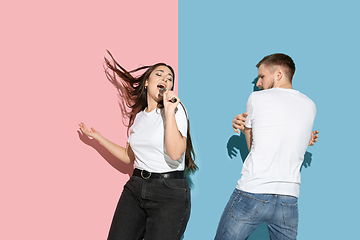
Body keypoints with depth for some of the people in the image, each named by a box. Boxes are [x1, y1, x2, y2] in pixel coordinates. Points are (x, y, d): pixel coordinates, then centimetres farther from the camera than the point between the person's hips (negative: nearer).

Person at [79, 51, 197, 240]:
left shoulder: (175, 109, -6)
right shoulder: (138, 115, 13)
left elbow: (175, 153, -21)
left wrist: (169, 111, -22)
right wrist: (97, 136, 21)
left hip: (169, 191, -5)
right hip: (135, 187, 5)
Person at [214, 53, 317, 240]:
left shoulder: (256, 98, -1)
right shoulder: (310, 106, 10)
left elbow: (253, 146, 10)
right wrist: (246, 127, 9)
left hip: (251, 193, -4)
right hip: (288, 200, 4)